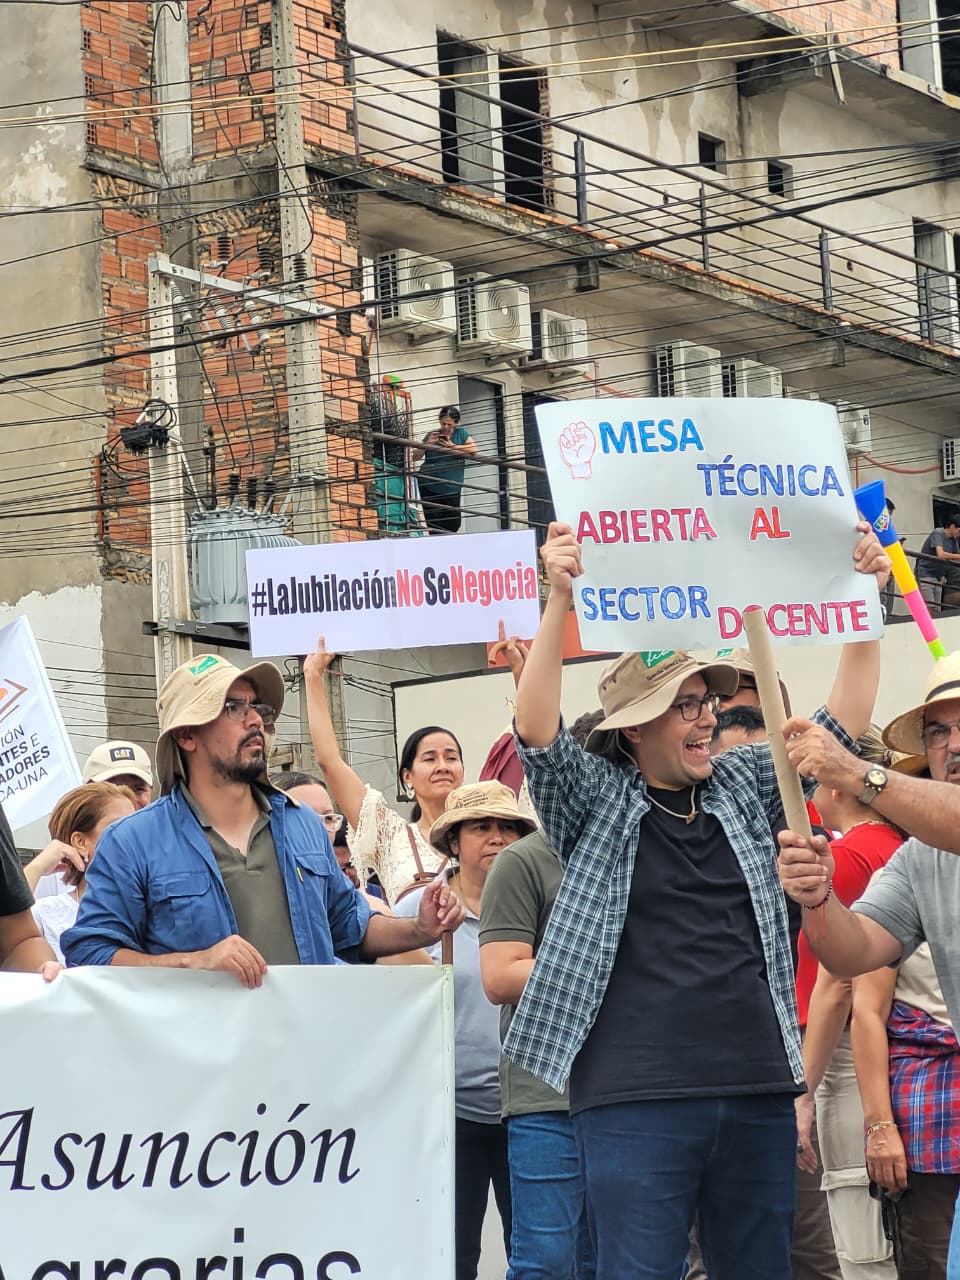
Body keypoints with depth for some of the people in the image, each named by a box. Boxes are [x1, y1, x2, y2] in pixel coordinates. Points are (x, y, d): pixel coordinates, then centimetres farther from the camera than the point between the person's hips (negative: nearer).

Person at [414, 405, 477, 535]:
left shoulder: (461, 433, 2)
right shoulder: (432, 435, 1)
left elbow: (473, 450, -13)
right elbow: (416, 456, 3)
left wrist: (452, 446, -19)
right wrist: (427, 444, -15)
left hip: (451, 487, 0)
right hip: (429, 486, 0)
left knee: (453, 522, -1)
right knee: (433, 522, -1)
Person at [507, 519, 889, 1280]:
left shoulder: (742, 789, 14)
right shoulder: (594, 801, 3)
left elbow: (844, 723, 14)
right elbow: (536, 732, -13)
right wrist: (560, 601, -23)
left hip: (758, 1094, 5)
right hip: (636, 1102, -4)